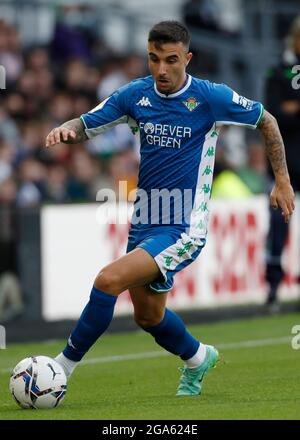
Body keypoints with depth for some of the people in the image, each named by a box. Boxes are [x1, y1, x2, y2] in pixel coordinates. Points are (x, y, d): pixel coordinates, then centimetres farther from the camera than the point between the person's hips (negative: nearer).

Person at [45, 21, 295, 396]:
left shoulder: (211, 97, -11)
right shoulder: (136, 95, 0)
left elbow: (266, 121, 3)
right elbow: (87, 125, 4)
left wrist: (282, 180, 4)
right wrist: (66, 129, -20)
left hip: (183, 228, -6)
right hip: (144, 222, 6)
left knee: (109, 280, -25)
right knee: (148, 316, 21)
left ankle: (64, 366, -13)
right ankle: (198, 358, 50)